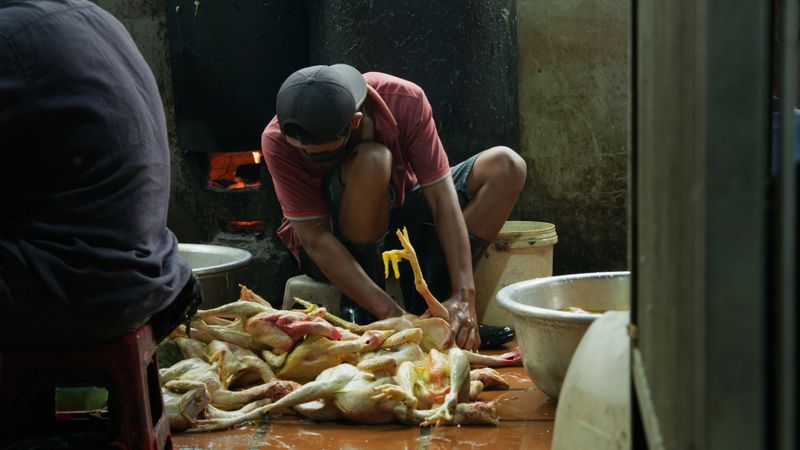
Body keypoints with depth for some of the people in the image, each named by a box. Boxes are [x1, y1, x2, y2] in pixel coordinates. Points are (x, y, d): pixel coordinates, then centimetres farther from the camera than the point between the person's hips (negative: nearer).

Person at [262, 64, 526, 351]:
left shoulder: (406, 100, -24)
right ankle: (359, 314, -19)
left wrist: (463, 296, -35)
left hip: (398, 214, 4)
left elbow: (442, 196, -26)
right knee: (372, 159, -36)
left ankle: (427, 306, -19)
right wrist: (390, 313, -38)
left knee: (506, 166, -17)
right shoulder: (278, 141, -28)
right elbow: (315, 238, -29)